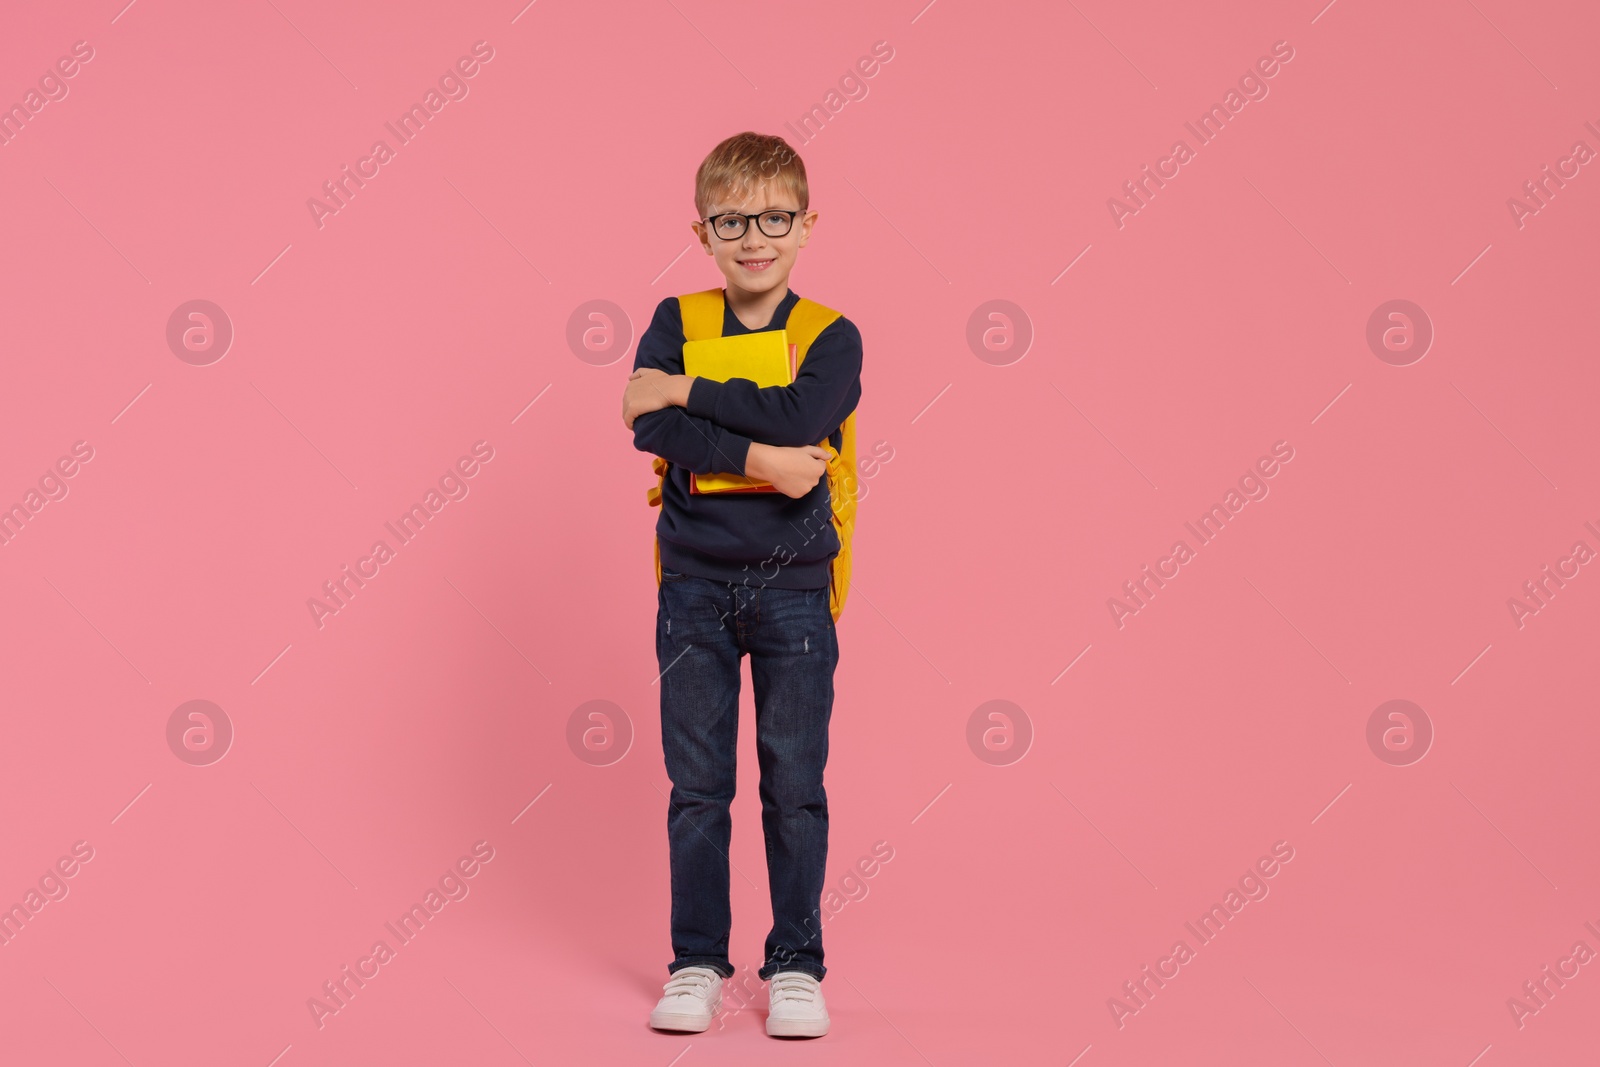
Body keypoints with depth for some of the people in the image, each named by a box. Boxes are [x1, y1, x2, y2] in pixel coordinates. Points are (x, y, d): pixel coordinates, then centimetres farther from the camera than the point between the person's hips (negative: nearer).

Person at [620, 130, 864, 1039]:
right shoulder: (676, 323, 3)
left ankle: (796, 965, 17)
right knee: (697, 787, 8)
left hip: (792, 589, -1)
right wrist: (758, 458, -21)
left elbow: (798, 413, -21)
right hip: (695, 586, 1)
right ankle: (697, 964, 19)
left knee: (795, 786, 5)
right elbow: (648, 426, -14)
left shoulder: (832, 337, -1)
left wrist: (686, 393, -16)